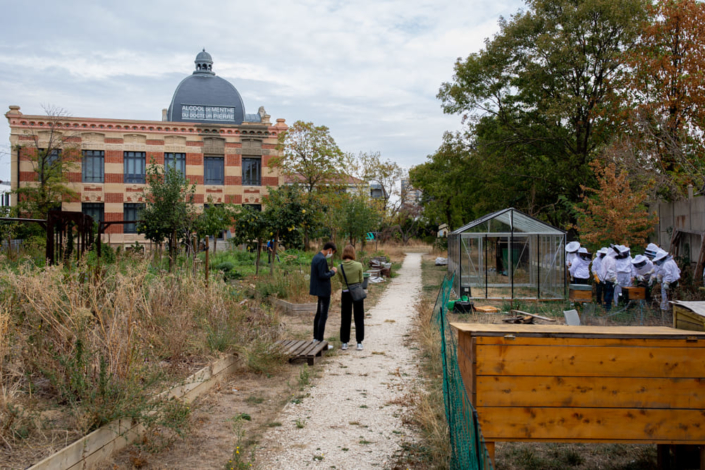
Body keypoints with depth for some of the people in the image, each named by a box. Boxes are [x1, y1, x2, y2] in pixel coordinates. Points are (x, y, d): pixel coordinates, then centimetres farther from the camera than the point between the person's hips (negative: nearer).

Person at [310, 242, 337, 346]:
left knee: (318, 314, 18)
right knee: (323, 316, -5)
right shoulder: (322, 259, -20)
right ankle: (320, 341, -2)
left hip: (318, 290, 11)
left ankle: (316, 338, 27)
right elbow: (322, 276, -25)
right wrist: (332, 272, -12)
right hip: (324, 291, -10)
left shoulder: (315, 257, 11)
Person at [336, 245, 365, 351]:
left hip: (346, 294, 1)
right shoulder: (358, 265, -13)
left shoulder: (340, 267, -9)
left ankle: (344, 343, 16)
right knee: (359, 318, 10)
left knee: (345, 318, 11)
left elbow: (341, 281, 4)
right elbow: (361, 280, -1)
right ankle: (359, 343, 11)